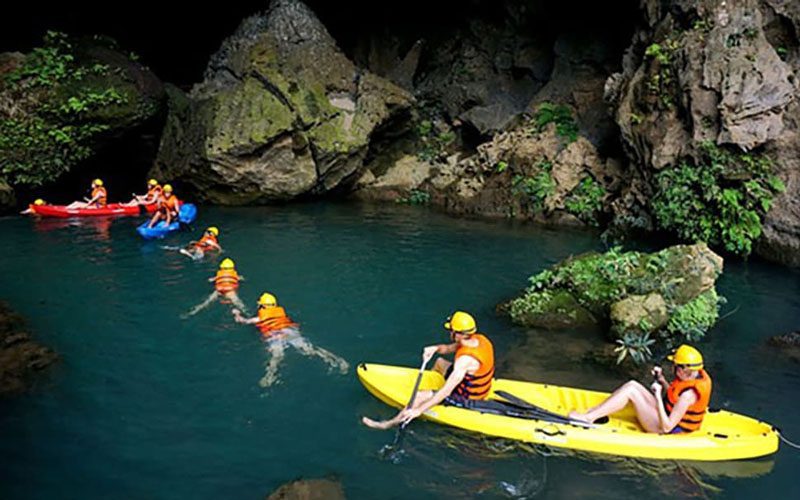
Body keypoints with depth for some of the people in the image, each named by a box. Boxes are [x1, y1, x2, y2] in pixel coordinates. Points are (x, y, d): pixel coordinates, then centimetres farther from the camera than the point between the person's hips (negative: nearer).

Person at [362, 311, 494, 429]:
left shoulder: (466, 359, -36)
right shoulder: (479, 339, -10)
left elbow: (446, 391, -37)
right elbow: (449, 348, 7)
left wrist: (419, 410, -35)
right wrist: (435, 348, -14)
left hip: (467, 399, -9)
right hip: (479, 388, 9)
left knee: (420, 396, -11)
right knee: (440, 362, 25)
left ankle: (391, 423, 7)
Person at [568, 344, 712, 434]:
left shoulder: (689, 394, -31)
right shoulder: (698, 374, -4)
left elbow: (667, 427, -30)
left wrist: (658, 396, -29)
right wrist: (663, 381, -1)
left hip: (669, 431, -9)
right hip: (667, 414, 9)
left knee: (630, 390, -16)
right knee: (632, 384, 0)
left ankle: (588, 417, -10)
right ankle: (593, 412, 1)